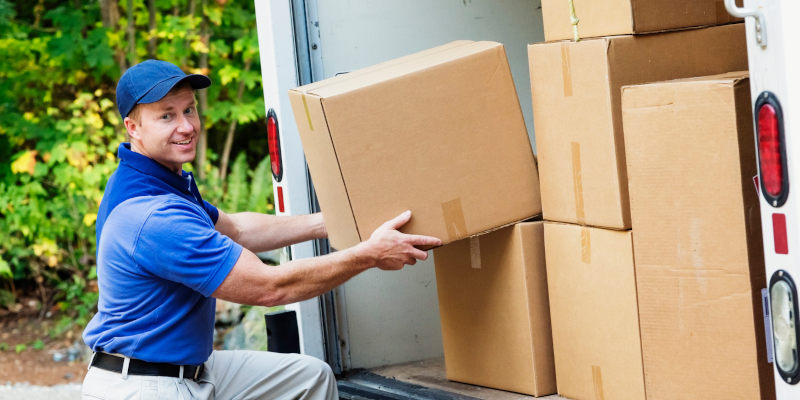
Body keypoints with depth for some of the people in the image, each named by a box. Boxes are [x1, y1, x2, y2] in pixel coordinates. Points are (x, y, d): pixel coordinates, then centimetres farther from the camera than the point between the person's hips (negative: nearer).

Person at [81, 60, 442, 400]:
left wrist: (328, 223, 15)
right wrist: (370, 255, -15)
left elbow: (233, 229, 22)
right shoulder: (153, 218, -26)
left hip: (191, 367, 10)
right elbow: (268, 286, -22)